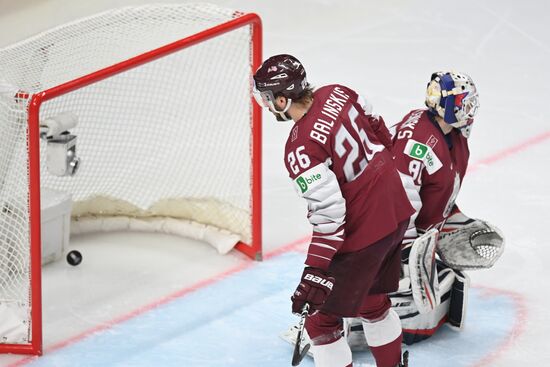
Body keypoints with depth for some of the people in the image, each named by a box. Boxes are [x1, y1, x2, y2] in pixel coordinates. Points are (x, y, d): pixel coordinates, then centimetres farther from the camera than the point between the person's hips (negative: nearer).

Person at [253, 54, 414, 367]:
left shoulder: (300, 150, -26)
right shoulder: (336, 94, -4)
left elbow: (329, 213, -27)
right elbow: (380, 132, 12)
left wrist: (314, 272, -24)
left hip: (362, 234, -9)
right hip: (396, 211, 9)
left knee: (322, 317, 4)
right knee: (372, 300, 28)